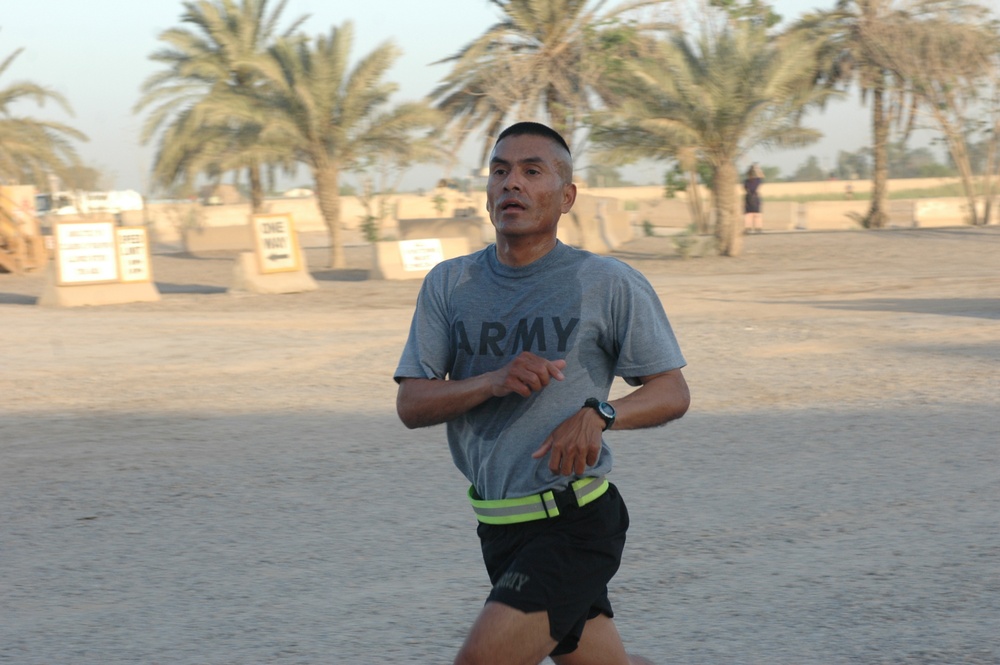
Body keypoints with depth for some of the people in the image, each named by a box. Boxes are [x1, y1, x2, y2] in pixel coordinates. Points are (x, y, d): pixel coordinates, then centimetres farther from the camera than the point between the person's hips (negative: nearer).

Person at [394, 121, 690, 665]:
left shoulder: (610, 285, -5)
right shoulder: (448, 285, 5)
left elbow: (672, 392, -2)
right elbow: (410, 405, 0)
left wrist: (598, 414, -22)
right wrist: (492, 382, -18)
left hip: (576, 524, -5)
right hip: (500, 529, 5)